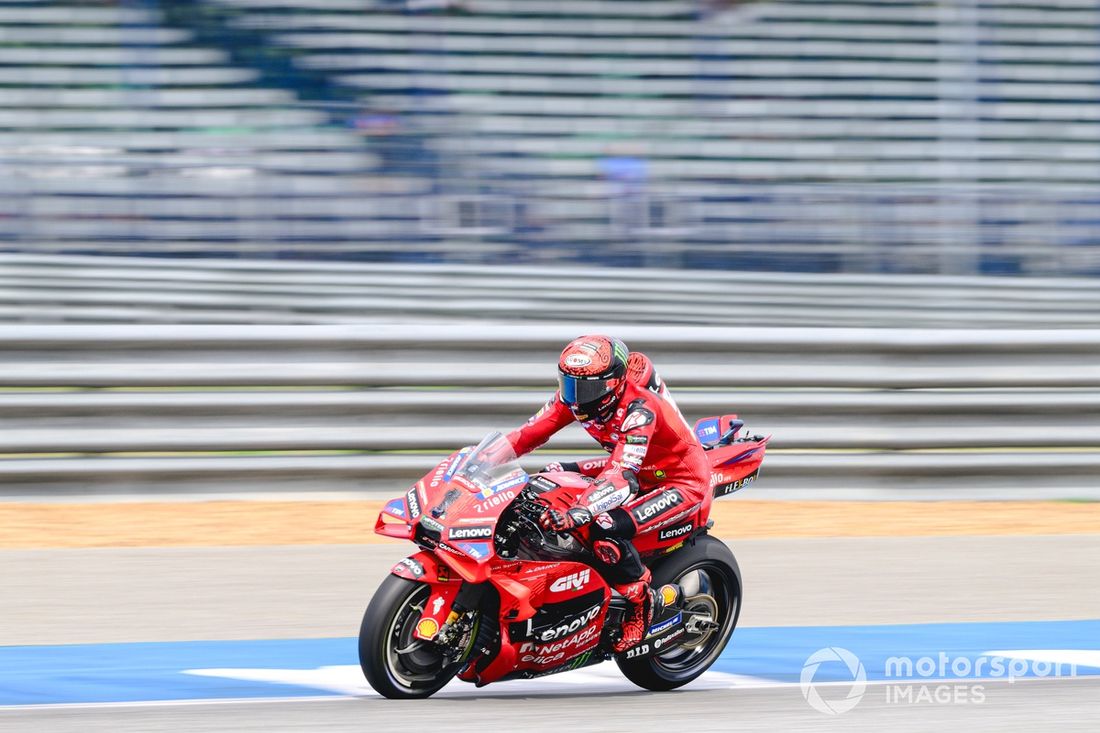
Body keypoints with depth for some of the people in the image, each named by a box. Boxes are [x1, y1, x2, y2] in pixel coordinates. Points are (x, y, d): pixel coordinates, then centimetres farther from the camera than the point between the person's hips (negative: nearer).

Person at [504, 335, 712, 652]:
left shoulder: (639, 408, -33)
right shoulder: (573, 397, -10)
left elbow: (621, 476, -44)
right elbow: (529, 433, -7)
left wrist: (579, 512, -57)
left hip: (684, 483, -9)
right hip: (641, 471, 9)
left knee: (605, 529, -31)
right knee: (554, 475, 5)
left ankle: (641, 603, -10)